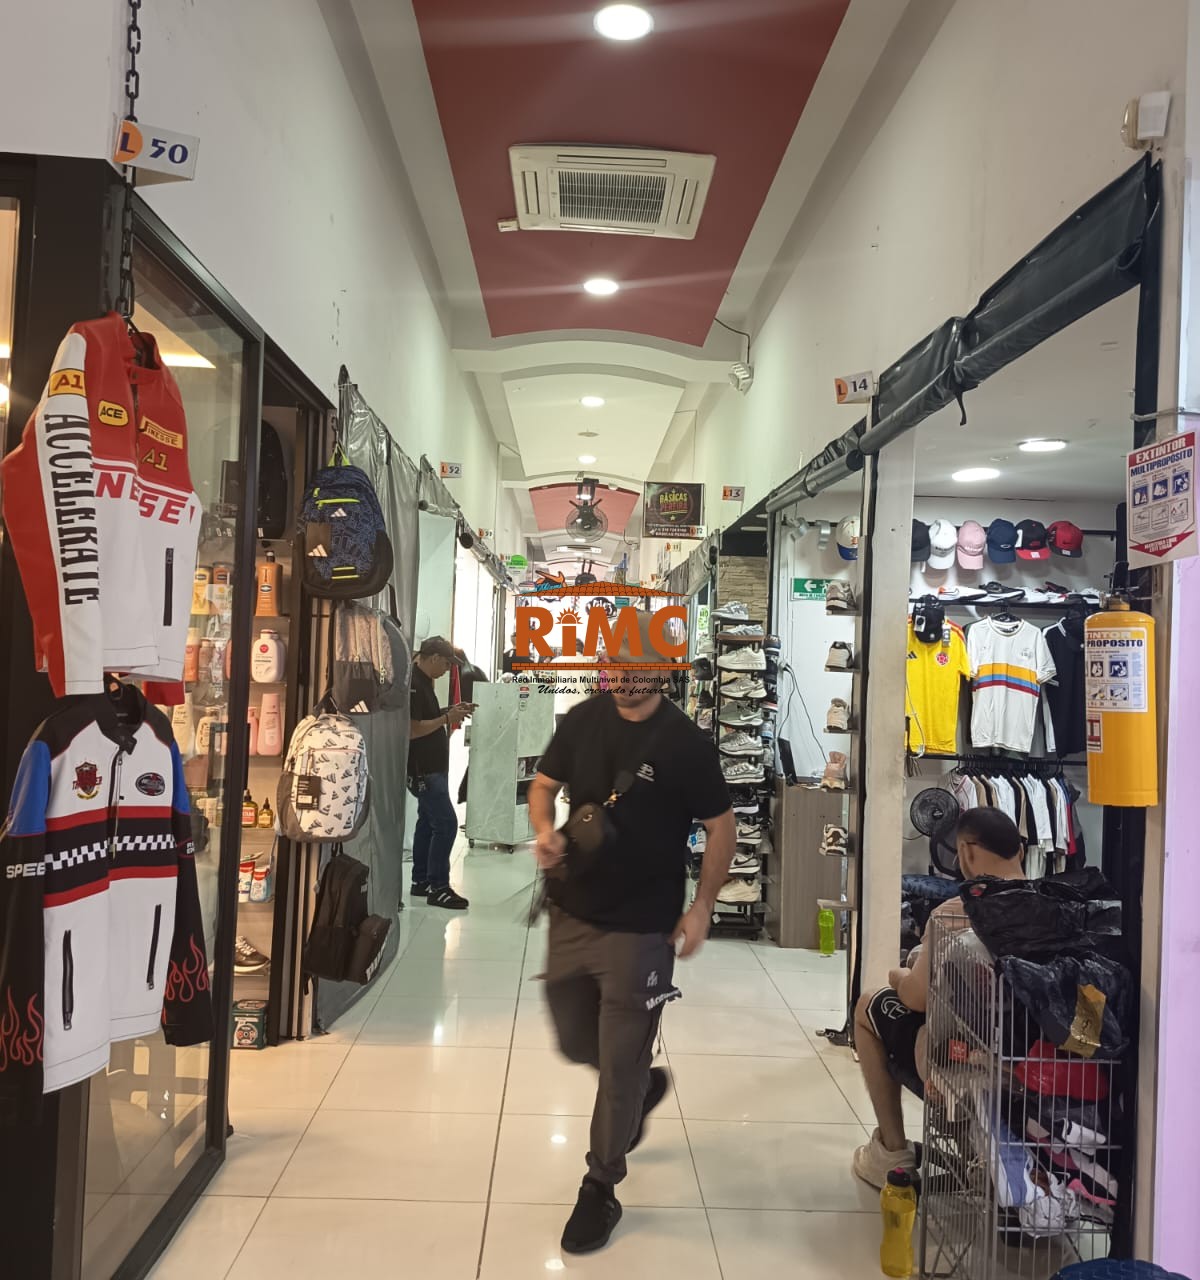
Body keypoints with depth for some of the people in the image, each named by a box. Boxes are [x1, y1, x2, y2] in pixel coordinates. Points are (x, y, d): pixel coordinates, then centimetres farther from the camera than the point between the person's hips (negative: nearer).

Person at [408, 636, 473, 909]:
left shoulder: (423, 681, 13)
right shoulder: (413, 684, -20)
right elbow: (412, 729, -25)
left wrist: (449, 712, 8)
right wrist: (447, 718, -18)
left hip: (431, 766, 11)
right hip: (423, 770, -11)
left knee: (427, 822, 14)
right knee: (446, 824, -10)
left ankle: (421, 881, 22)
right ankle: (437, 887, -3)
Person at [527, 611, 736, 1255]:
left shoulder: (686, 742, -14)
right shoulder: (582, 720, -2)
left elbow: (721, 826, -5)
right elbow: (544, 784, 10)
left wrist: (701, 906, -10)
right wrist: (545, 831, -11)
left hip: (642, 927, -5)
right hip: (571, 913, 5)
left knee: (621, 1063, 6)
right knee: (576, 1043, 21)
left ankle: (600, 1189, 26)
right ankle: (644, 1085, 50)